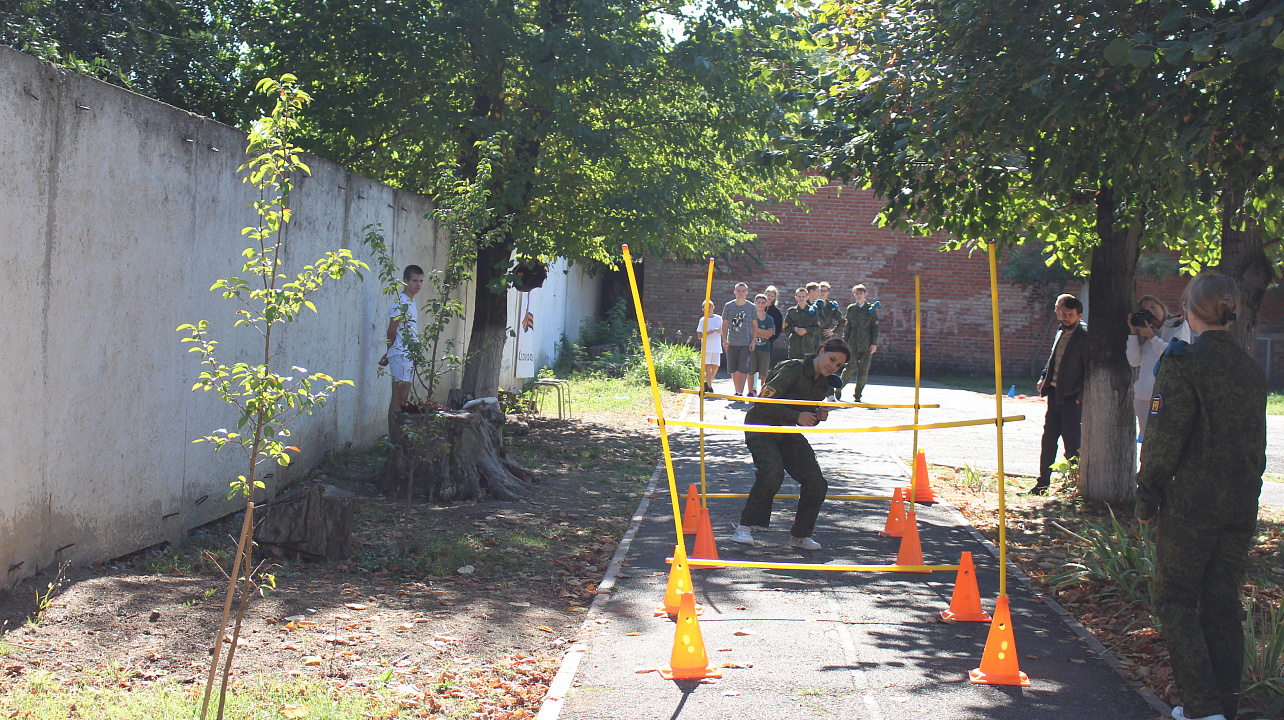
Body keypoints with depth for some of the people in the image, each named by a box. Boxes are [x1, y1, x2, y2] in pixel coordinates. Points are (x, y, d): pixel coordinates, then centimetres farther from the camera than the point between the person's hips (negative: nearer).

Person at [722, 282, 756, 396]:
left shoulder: (751, 307, 5)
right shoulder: (728, 306, 6)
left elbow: (754, 326, 7)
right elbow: (724, 324, 9)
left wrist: (753, 341, 0)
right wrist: (724, 340, 1)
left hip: (746, 343, -2)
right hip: (731, 343, 2)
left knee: (743, 369, -7)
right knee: (733, 369, 6)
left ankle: (741, 392, -5)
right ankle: (737, 392, 17)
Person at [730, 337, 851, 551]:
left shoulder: (824, 385, 6)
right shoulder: (793, 369, -18)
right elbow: (763, 403, -21)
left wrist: (817, 417, -6)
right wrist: (797, 417, -26)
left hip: (787, 433, 7)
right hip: (761, 426, -7)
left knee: (816, 481, -7)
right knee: (773, 470, -32)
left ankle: (800, 535, 11)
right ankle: (745, 527, -20)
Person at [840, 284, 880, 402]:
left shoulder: (871, 308, 5)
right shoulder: (851, 308, 9)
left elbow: (875, 327, 4)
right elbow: (847, 327, 13)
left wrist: (874, 343, -2)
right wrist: (845, 342, 8)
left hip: (867, 344, 0)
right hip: (853, 344, 0)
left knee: (863, 371, 0)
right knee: (850, 368, -10)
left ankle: (857, 394, 11)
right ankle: (839, 388, 11)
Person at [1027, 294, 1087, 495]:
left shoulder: (1084, 337, -10)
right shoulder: (1061, 333, 13)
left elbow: (1089, 370, -11)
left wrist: (1081, 396, -14)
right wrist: (1043, 378, 10)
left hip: (1071, 398, -7)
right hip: (1054, 395, 7)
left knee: (1072, 444, -2)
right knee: (1048, 440, 11)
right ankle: (1042, 483, 18)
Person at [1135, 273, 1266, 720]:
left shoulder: (1183, 361, -12)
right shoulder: (1252, 369, 10)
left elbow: (1164, 436, -14)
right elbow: (1257, 441, 15)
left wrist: (1147, 495, -6)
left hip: (1192, 500, -6)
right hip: (1241, 505, 7)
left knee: (1176, 601, 3)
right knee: (1223, 604, 13)